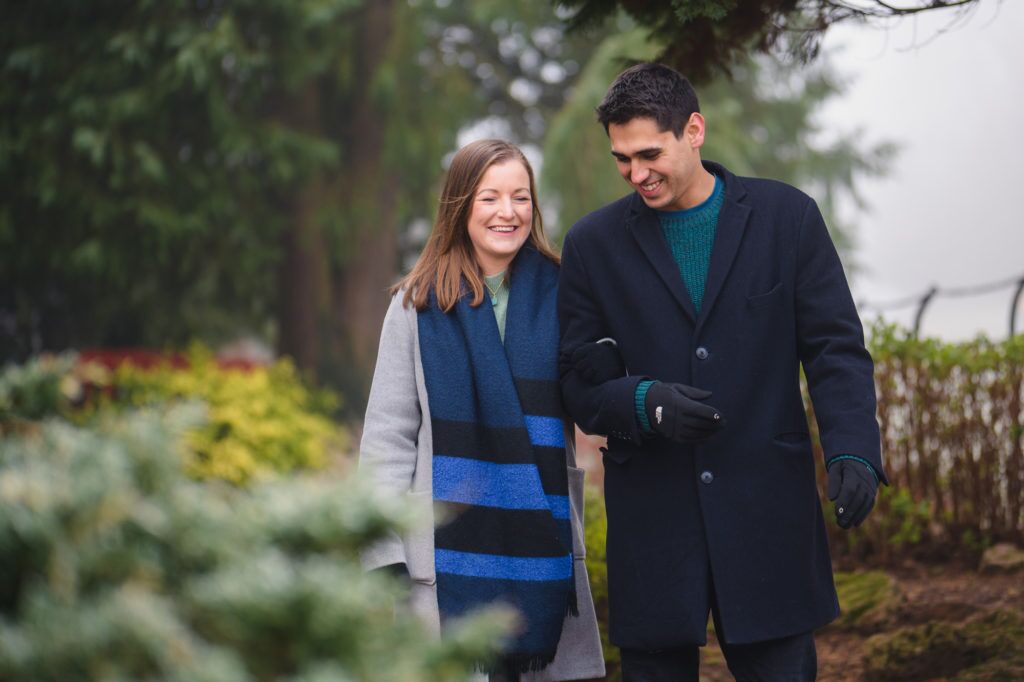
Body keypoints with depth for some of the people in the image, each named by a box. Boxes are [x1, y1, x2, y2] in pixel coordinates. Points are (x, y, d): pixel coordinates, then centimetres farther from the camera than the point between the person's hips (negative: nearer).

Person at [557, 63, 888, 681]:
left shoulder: (788, 217, 4)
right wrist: (645, 402, -16)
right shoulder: (594, 243, 6)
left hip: (768, 512, -1)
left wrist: (853, 450, -14)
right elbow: (580, 385, 5)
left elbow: (836, 349, 2)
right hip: (652, 520, 1)